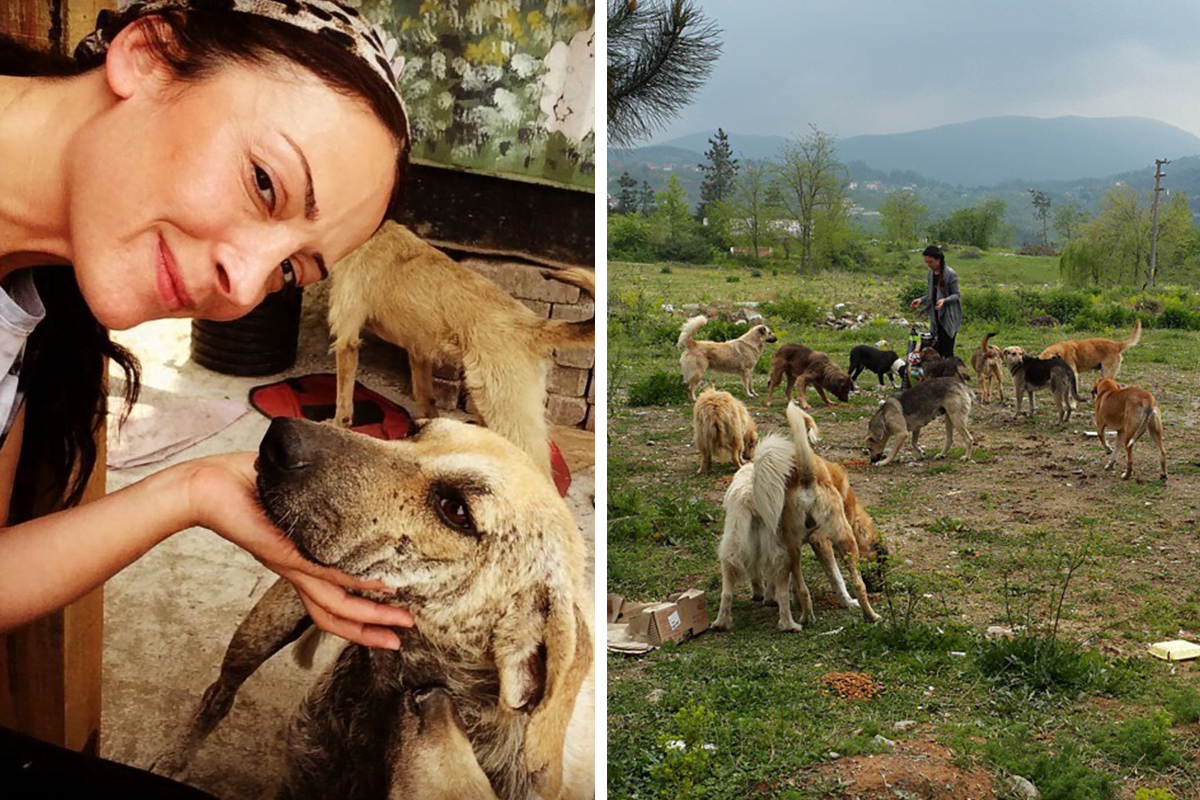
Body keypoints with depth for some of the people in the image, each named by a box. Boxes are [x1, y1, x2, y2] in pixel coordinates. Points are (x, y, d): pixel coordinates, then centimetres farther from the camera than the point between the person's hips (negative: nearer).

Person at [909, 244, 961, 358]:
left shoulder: (950, 274, -14)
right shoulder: (931, 273, 7)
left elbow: (956, 295, -11)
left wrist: (944, 300, -29)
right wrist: (921, 300, 0)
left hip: (948, 317, -6)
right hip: (936, 316, 6)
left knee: (947, 350, -6)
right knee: (937, 349, 7)